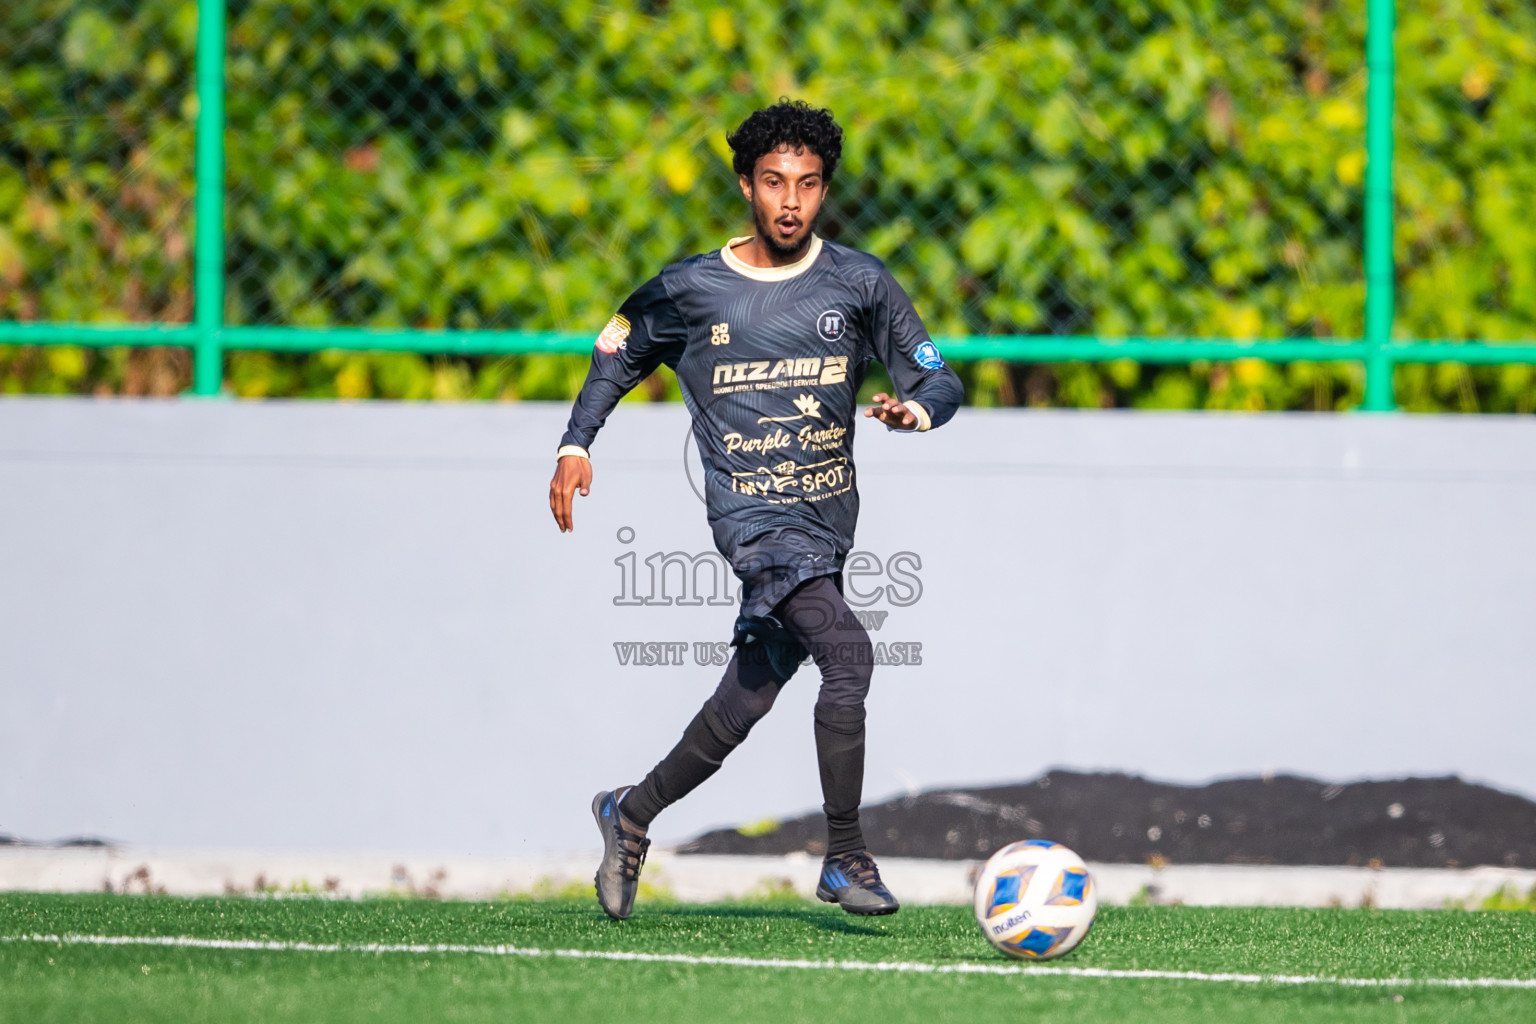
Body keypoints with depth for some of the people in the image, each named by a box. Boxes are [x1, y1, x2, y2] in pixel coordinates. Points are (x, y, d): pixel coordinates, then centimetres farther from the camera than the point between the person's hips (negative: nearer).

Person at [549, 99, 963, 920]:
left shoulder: (860, 284, 4)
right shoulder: (690, 291, 1)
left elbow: (939, 379, 7)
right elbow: (618, 349, 19)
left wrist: (917, 408, -17)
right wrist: (576, 444, 7)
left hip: (828, 514, 4)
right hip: (750, 510, -4)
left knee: (751, 697, 7)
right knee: (847, 651, -25)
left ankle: (633, 813, 31)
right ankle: (845, 858, -19)